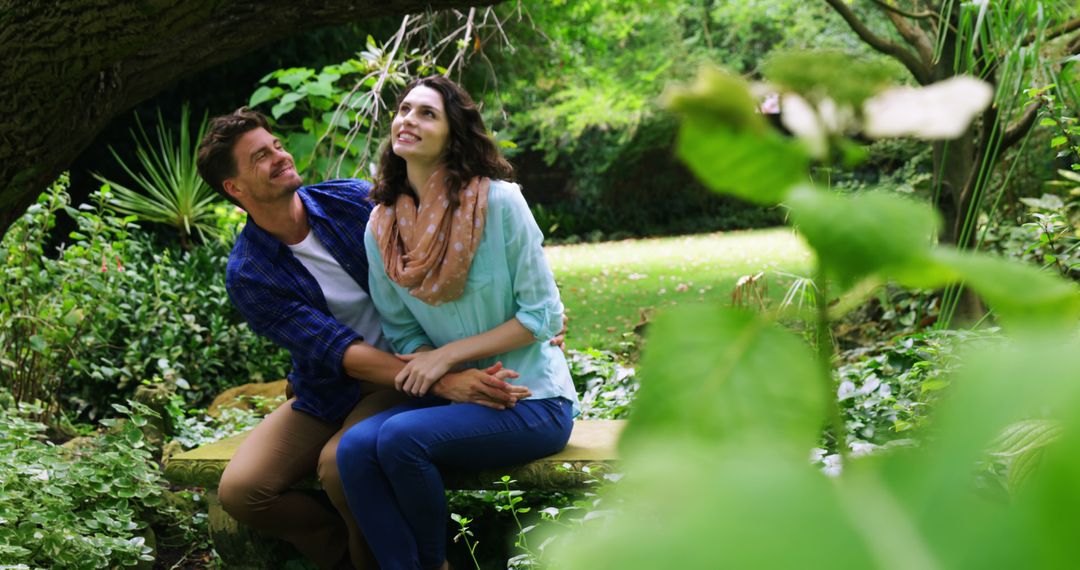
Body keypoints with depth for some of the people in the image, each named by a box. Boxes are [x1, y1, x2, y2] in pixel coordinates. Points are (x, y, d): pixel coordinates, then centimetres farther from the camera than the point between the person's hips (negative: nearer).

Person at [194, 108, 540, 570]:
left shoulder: (353, 201, -6)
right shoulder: (248, 276, -11)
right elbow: (339, 352, -21)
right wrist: (442, 383, -34)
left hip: (408, 367, -1)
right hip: (326, 398, 2)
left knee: (341, 465, -30)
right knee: (239, 491, -18)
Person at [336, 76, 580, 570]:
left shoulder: (498, 201, -12)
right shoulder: (381, 228, 3)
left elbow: (543, 314, -11)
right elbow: (402, 332, 8)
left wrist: (448, 355, -16)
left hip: (532, 401, -5)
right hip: (455, 397, 5)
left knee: (400, 437, -26)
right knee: (355, 447, -23)